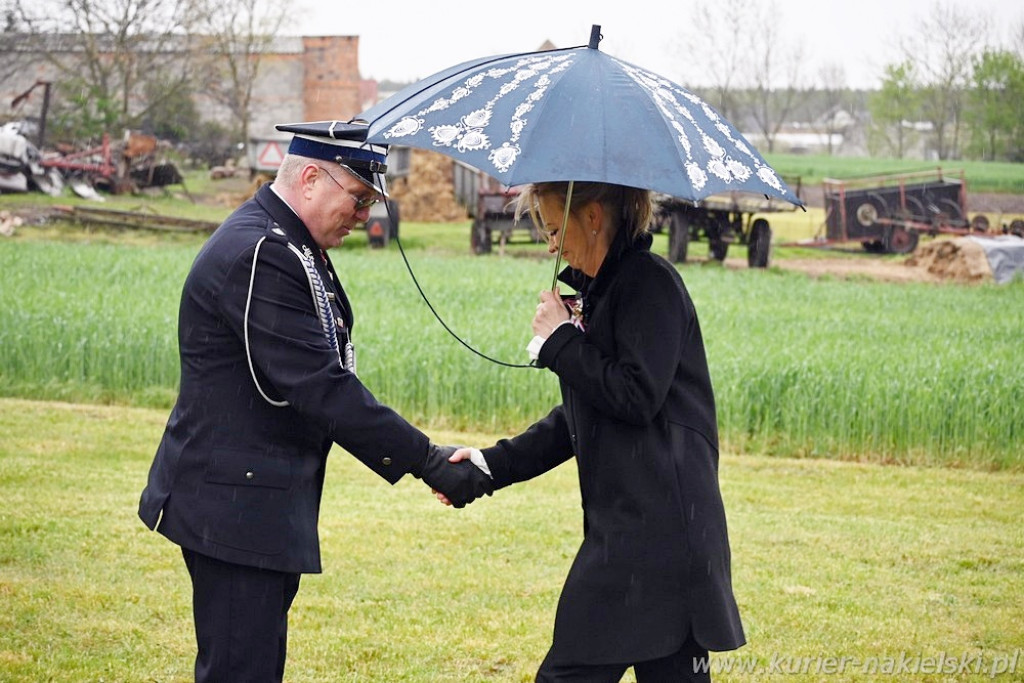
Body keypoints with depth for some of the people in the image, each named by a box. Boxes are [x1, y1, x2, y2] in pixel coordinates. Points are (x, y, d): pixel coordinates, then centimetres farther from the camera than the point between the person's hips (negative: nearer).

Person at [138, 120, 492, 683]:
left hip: (267, 503, 11)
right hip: (235, 505, -11)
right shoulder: (259, 254, -20)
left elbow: (319, 376, 17)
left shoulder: (288, 247, 14)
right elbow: (318, 386, -24)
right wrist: (425, 460, -22)